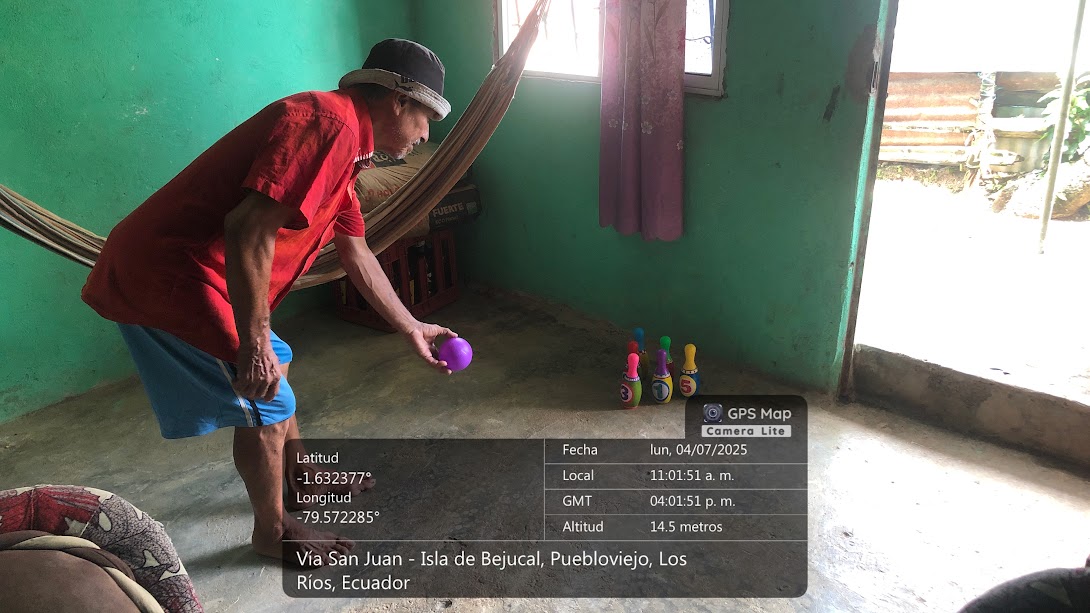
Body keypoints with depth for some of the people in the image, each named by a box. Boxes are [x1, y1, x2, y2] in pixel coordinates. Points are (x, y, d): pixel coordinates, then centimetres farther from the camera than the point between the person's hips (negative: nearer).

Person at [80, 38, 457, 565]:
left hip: (178, 269, 10)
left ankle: (300, 482, 43)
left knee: (275, 368, 23)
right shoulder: (329, 122, -19)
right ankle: (273, 532, 24)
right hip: (167, 276, -10)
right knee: (266, 404, 2)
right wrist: (253, 342, -23)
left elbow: (357, 256, 21)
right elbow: (249, 227, -29)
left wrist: (411, 329, 26)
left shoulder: (345, 143, 14)